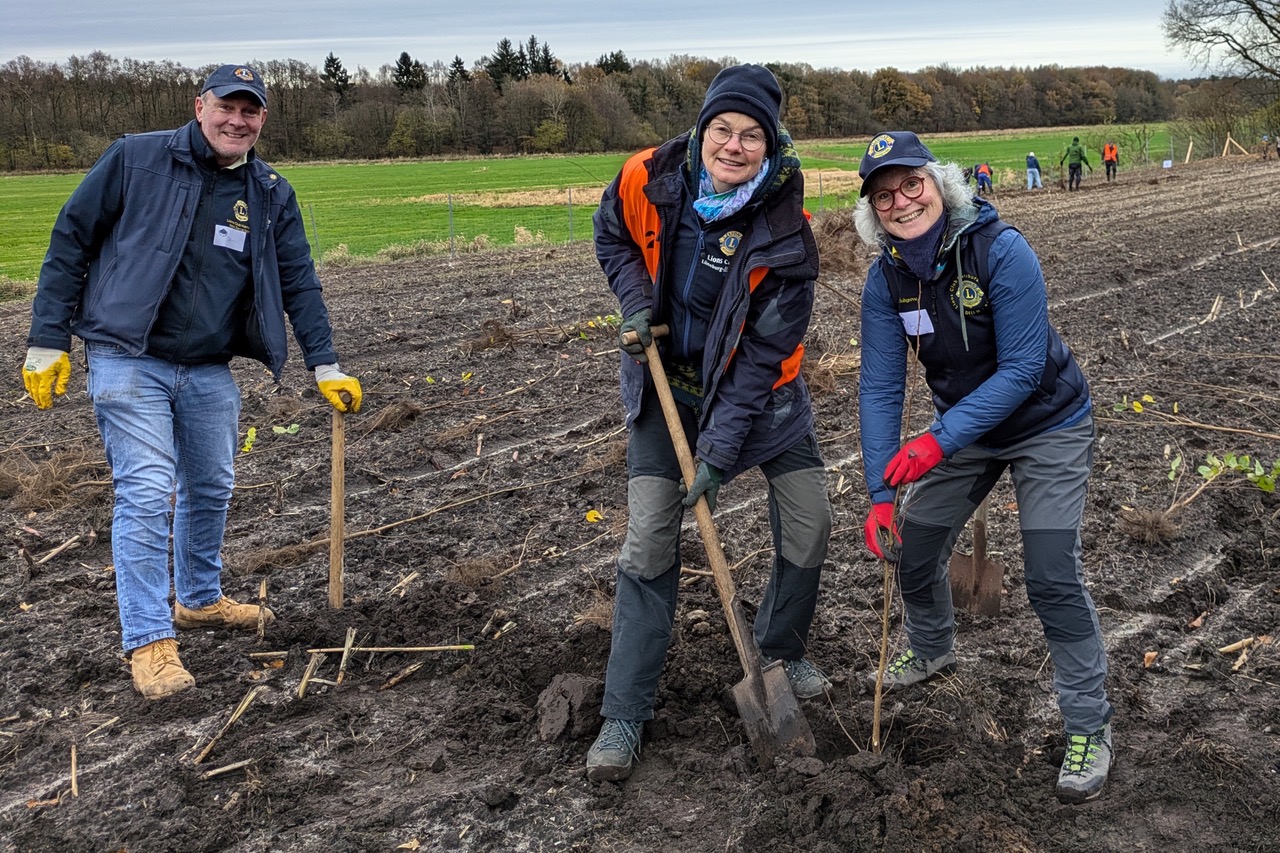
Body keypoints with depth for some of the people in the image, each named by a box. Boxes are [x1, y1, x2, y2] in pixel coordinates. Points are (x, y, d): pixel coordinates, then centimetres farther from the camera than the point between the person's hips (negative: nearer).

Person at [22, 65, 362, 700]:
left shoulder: (272, 195, 5)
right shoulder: (135, 160, -7)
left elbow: (299, 283, 8)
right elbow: (70, 241, -4)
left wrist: (326, 367, 1)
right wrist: (47, 342, -7)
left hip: (210, 370, 5)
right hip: (129, 362, -5)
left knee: (212, 488, 15)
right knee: (147, 493, -10)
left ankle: (200, 600, 37)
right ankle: (148, 641, -3)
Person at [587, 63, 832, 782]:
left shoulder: (785, 233, -24)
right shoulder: (649, 178, -18)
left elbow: (761, 355, -22)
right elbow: (614, 237, 6)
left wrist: (720, 452, -25)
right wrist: (636, 302, -12)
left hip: (759, 387, 0)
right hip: (668, 379, 0)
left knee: (811, 522, 2)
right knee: (650, 539, -5)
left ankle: (782, 653, 31)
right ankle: (624, 717, 4)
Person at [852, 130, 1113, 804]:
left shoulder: (1001, 250, -28)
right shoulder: (886, 277, -12)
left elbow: (1021, 370, -29)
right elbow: (880, 387, -12)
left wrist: (939, 441, -37)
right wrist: (880, 494, -20)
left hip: (1047, 427, -5)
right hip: (963, 427, 5)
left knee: (1053, 578, -12)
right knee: (910, 549, 9)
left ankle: (1088, 727, 7)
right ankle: (933, 649, 42)